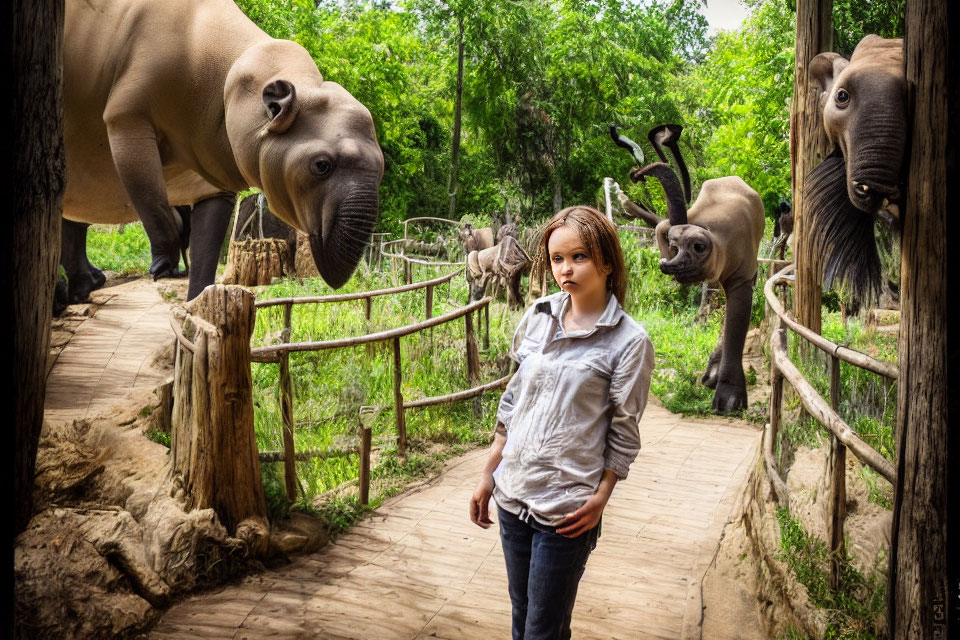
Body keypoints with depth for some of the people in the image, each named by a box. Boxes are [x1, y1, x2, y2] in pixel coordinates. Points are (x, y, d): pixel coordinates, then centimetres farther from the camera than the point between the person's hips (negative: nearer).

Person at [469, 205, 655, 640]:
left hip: (565, 508, -5)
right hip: (513, 494, 5)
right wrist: (488, 474, 13)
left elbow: (624, 433, -6)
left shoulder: (629, 341, -10)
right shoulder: (539, 316, 5)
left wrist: (600, 498, -11)